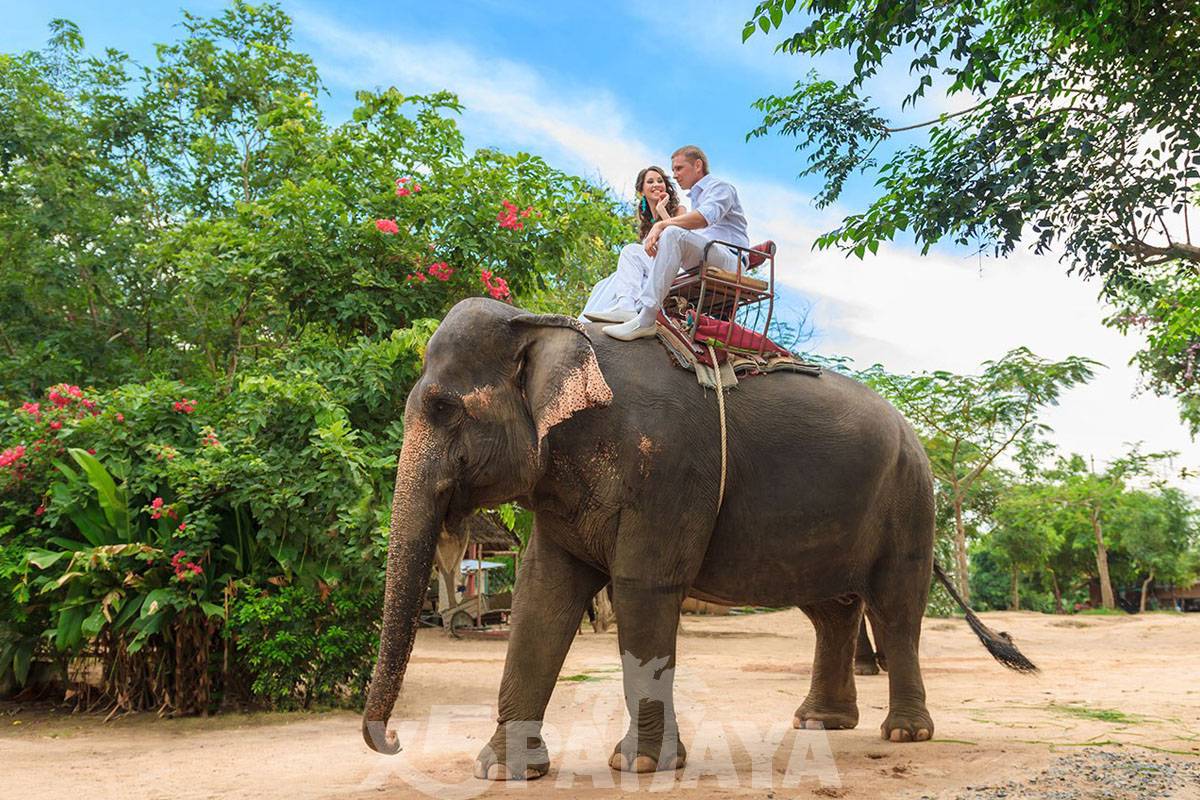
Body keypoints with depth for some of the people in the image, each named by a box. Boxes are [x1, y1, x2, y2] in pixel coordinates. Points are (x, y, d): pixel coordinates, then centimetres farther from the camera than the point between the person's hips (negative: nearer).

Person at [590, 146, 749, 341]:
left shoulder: (720, 187, 4)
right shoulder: (695, 197, 33)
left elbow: (704, 218, -18)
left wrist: (661, 225, -23)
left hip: (728, 260, -9)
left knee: (673, 234, -36)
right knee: (631, 252, 8)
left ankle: (645, 318, -44)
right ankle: (627, 307, -24)